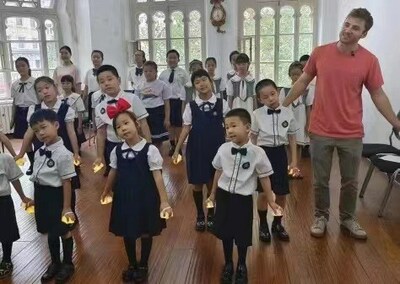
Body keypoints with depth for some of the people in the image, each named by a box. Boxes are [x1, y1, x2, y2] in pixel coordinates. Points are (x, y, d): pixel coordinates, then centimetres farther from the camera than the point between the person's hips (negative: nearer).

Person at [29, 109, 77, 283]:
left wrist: (67, 207, -18)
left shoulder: (63, 154, -22)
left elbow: (66, 182, -20)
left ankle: (67, 264, 33)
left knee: (64, 232, 13)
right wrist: (36, 198, 15)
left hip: (57, 196, -7)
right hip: (43, 196, 7)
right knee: (50, 232, 21)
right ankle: (55, 263, 41)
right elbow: (37, 178, 10)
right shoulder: (39, 152, 2)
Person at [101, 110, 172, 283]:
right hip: (124, 197, 4)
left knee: (146, 233, 13)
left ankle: (143, 266, 36)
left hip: (145, 198, -3)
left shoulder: (150, 150, -17)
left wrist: (164, 201, -19)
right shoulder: (117, 151, -4)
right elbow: (113, 173, 11)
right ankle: (132, 264, 40)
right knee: (127, 233, 17)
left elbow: (157, 176, -17)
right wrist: (107, 191, 25)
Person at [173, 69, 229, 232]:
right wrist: (177, 150, -3)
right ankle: (200, 216, 28)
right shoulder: (191, 106, -1)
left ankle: (211, 215, 29)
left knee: (213, 183, 9)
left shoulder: (221, 104, -2)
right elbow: (186, 128, 0)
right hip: (196, 148, 1)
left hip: (216, 148, 0)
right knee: (197, 183, 9)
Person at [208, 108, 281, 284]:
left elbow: (264, 178, -5)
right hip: (224, 196, 2)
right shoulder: (223, 149, -8)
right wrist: (213, 194, 18)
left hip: (244, 199, -2)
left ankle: (241, 266, 37)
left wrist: (271, 202, 1)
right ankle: (228, 264, 38)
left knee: (242, 236, 10)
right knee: (225, 232, 14)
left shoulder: (257, 153, -16)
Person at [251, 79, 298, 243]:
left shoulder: (288, 113, -3)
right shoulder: (257, 115, -7)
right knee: (263, 193, 3)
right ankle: (263, 225, 26)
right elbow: (253, 139, 2)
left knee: (282, 193, 8)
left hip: (280, 154, 2)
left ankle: (277, 224, 31)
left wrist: (294, 161, 6)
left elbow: (292, 138, 6)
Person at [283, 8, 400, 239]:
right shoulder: (320, 53, -3)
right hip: (321, 131, 0)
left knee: (350, 181, 14)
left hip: (352, 133, 0)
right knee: (321, 181, 12)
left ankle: (348, 218, 36)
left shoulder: (369, 60, -5)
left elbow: (378, 95, 2)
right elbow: (303, 82, 7)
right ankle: (321, 217, 32)